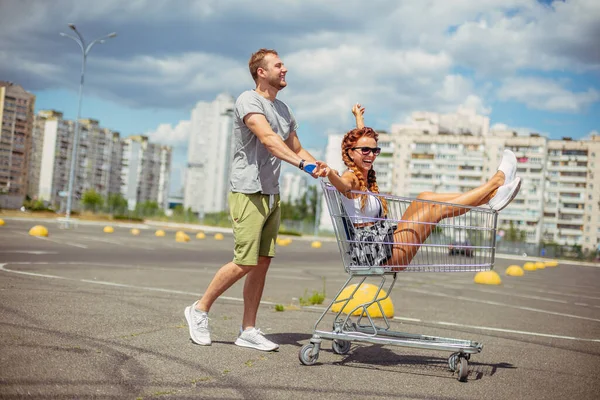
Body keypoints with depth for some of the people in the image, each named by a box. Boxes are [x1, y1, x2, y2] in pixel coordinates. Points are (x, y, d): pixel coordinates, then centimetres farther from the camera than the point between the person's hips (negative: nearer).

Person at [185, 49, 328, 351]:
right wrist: (302, 163, -37)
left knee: (263, 262, 5)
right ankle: (200, 309, 11)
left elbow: (295, 148, 24)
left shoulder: (283, 110, 18)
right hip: (248, 192, -8)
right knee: (246, 263, -9)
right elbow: (268, 139, -25)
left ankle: (248, 331, 13)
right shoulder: (249, 100, -9)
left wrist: (320, 167, 6)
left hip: (271, 194, 8)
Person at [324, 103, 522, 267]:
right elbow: (341, 184, -42)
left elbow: (363, 137, 33)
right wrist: (329, 172, -66)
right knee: (436, 208, -8)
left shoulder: (365, 177, 13)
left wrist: (359, 118, 49)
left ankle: (490, 196, 5)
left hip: (382, 249, 10)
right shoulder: (351, 178, -14)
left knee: (425, 198, 6)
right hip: (381, 256, -10)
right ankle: (496, 181, 4)